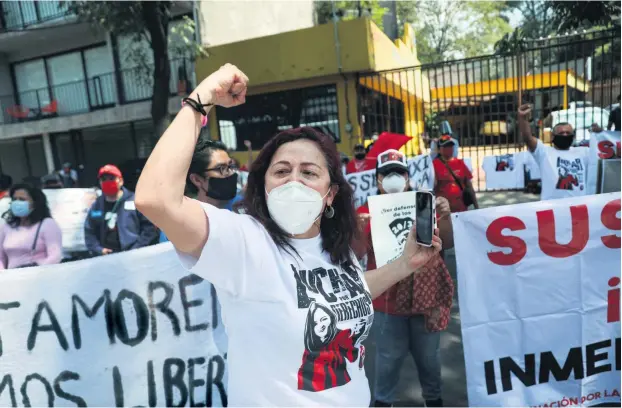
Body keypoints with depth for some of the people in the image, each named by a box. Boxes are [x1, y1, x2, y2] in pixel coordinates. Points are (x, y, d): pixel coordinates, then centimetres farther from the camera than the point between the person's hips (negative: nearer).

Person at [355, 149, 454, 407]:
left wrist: (446, 216, -19)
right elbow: (357, 254, -10)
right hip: (387, 299, -2)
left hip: (425, 295, 2)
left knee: (429, 355, 19)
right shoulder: (368, 212, -6)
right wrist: (358, 229, -30)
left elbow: (447, 244, -1)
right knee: (389, 356, 10)